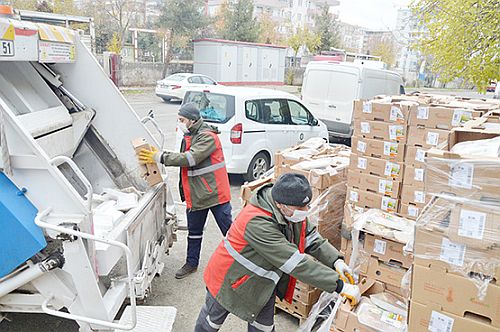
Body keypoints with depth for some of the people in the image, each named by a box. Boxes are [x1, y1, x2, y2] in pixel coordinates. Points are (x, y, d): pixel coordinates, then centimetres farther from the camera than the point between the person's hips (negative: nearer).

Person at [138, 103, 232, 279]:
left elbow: (191, 158, -28)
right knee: (194, 231, 19)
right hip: (196, 195, 9)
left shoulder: (207, 137, -18)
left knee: (228, 229, 3)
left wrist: (160, 157, -24)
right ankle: (191, 263, 35)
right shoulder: (188, 137, 13)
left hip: (215, 192, -9)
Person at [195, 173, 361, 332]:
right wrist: (339, 286, -38)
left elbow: (312, 239, -5)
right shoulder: (257, 222, -41)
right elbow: (296, 263, -42)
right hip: (230, 279, -6)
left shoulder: (293, 212, -16)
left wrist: (336, 260, -23)